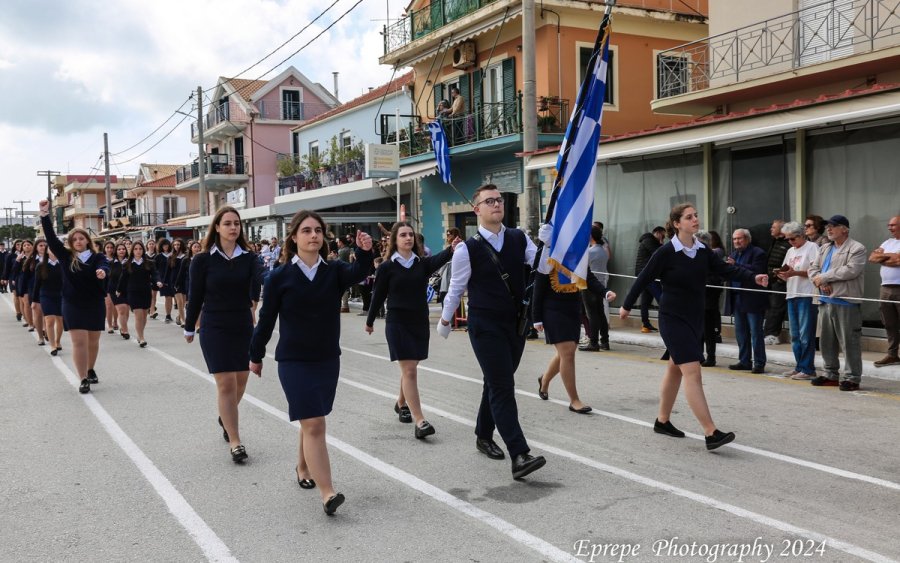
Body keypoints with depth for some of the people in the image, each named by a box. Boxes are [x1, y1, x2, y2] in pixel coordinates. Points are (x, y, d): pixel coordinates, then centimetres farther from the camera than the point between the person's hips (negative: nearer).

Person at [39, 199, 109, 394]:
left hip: (95, 304, 1)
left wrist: (102, 271, -48)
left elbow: (105, 267, -22)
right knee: (79, 342, -7)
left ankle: (91, 370, 33)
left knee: (93, 341, 11)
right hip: (73, 305, -1)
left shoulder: (97, 257, -2)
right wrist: (45, 214, -16)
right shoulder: (66, 256, 0)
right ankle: (83, 379, -4)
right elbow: (51, 238, -7)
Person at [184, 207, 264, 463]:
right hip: (214, 329, -3)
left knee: (240, 381, 12)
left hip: (243, 327, 3)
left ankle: (225, 418, 41)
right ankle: (235, 442, 1)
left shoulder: (248, 258, 0)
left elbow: (256, 290, -12)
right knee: (226, 383, -7)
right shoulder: (203, 260, -5)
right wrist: (189, 328, 8)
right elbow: (195, 296, 1)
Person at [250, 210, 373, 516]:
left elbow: (358, 273, -25)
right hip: (294, 362, -3)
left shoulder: (334, 271, -2)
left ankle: (303, 468, 41)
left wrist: (365, 251, -44)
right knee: (314, 425, -12)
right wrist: (256, 356, 8)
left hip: (328, 360, 4)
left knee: (311, 422, 17)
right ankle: (327, 494, -14)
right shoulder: (280, 277, -7)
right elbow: (266, 320, 1)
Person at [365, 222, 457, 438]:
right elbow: (378, 296, 6)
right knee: (409, 370, -10)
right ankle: (420, 422, -13)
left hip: (420, 323, 4)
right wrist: (370, 321, 15)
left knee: (410, 368, 16)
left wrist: (451, 249, -41)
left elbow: (438, 260, -20)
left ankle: (401, 403, 42)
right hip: (397, 324, -4)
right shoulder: (387, 268, -3)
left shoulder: (422, 263, 2)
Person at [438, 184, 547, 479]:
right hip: (485, 326, -5)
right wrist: (445, 320, 12)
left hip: (515, 323, 5)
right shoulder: (468, 249, -10)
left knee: (497, 384, 17)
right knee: (503, 387, -11)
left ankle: (484, 436, 37)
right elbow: (456, 288, 1)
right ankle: (519, 455, -14)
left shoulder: (519, 239, 2)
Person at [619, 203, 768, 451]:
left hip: (695, 318, 7)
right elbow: (644, 279, -7)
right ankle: (711, 433, -15)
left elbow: (725, 269, -4)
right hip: (673, 319, -7)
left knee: (676, 369, 17)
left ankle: (662, 421, 31)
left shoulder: (702, 250, 4)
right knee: (692, 371, -13)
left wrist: (753, 277, -20)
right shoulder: (666, 252, -14)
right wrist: (626, 305, 1)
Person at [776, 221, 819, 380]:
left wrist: (795, 272, -19)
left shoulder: (812, 248, -4)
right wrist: (781, 274, 0)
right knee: (795, 335, 11)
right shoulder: (790, 251, 20)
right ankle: (799, 367, 17)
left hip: (807, 296, -8)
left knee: (806, 335, -8)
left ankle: (808, 369, -4)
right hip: (792, 296, 8)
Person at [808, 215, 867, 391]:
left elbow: (851, 270, -18)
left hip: (846, 302, -7)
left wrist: (824, 277, -12)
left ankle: (851, 378, 2)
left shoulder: (857, 249, -4)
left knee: (849, 342, -5)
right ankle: (831, 374, 23)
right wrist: (821, 283, -9)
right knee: (827, 341, 13)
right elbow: (813, 268, 12)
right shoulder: (824, 249, 19)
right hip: (825, 301, 7)